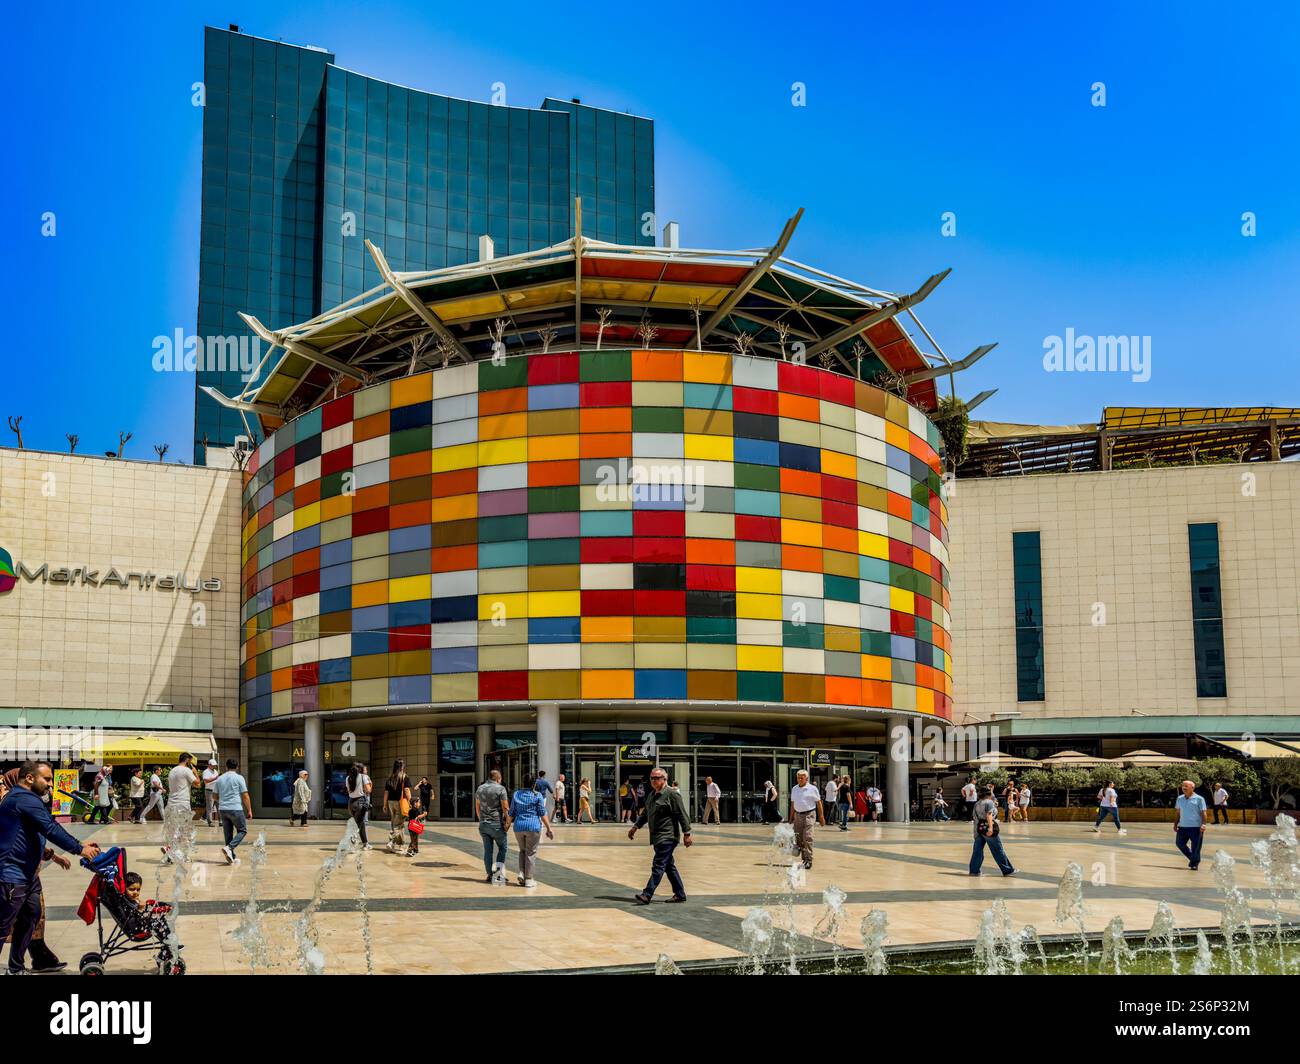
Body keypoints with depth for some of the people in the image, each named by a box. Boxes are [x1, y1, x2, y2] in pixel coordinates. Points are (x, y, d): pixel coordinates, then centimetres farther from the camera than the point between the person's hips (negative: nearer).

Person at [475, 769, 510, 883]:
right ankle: (498, 867, -5)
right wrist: (507, 822, 0)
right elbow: (505, 808, -11)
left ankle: (490, 874, 8)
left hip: (483, 824, 5)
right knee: (503, 847, 11)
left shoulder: (480, 788, 10)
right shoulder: (500, 789, -9)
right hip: (497, 824, -5)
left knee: (487, 850, 8)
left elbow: (477, 808, 15)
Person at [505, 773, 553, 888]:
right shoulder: (538, 795, -5)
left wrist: (507, 825, 23)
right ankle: (529, 879, 7)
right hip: (533, 826, -3)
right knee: (531, 852, 5)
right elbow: (542, 814, -6)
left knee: (522, 850, 21)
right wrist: (548, 828, -3)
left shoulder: (516, 794, 6)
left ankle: (522, 873, 6)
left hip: (519, 826, 3)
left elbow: (511, 813, 10)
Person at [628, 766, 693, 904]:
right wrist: (635, 827, 20)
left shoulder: (672, 794, -10)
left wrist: (686, 834, -14)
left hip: (668, 837, -9)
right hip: (657, 838, 9)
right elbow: (645, 814, 27)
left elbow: (682, 815, -12)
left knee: (658, 866, -12)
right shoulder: (651, 795, 16)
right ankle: (680, 895, 21)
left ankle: (647, 895, -18)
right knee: (669, 866, 13)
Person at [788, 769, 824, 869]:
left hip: (809, 815, -5)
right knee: (798, 838, 4)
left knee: (807, 838, -13)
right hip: (798, 815, 5)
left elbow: (819, 803, 1)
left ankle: (808, 860, -10)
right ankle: (804, 859, 16)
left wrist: (821, 817, -1)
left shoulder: (812, 789, -2)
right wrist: (791, 817, 17)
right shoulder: (794, 789, 12)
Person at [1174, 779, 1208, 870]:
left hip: (1196, 828, -5)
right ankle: (1192, 858, 27)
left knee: (1195, 847, 0)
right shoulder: (1180, 798, 10)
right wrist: (1175, 824, 11)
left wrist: (1204, 824, -20)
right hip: (1182, 827, 5)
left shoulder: (1199, 799, -6)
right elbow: (1177, 812, 16)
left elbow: (1203, 813, -8)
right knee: (1179, 843, 7)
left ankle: (1195, 863, 17)